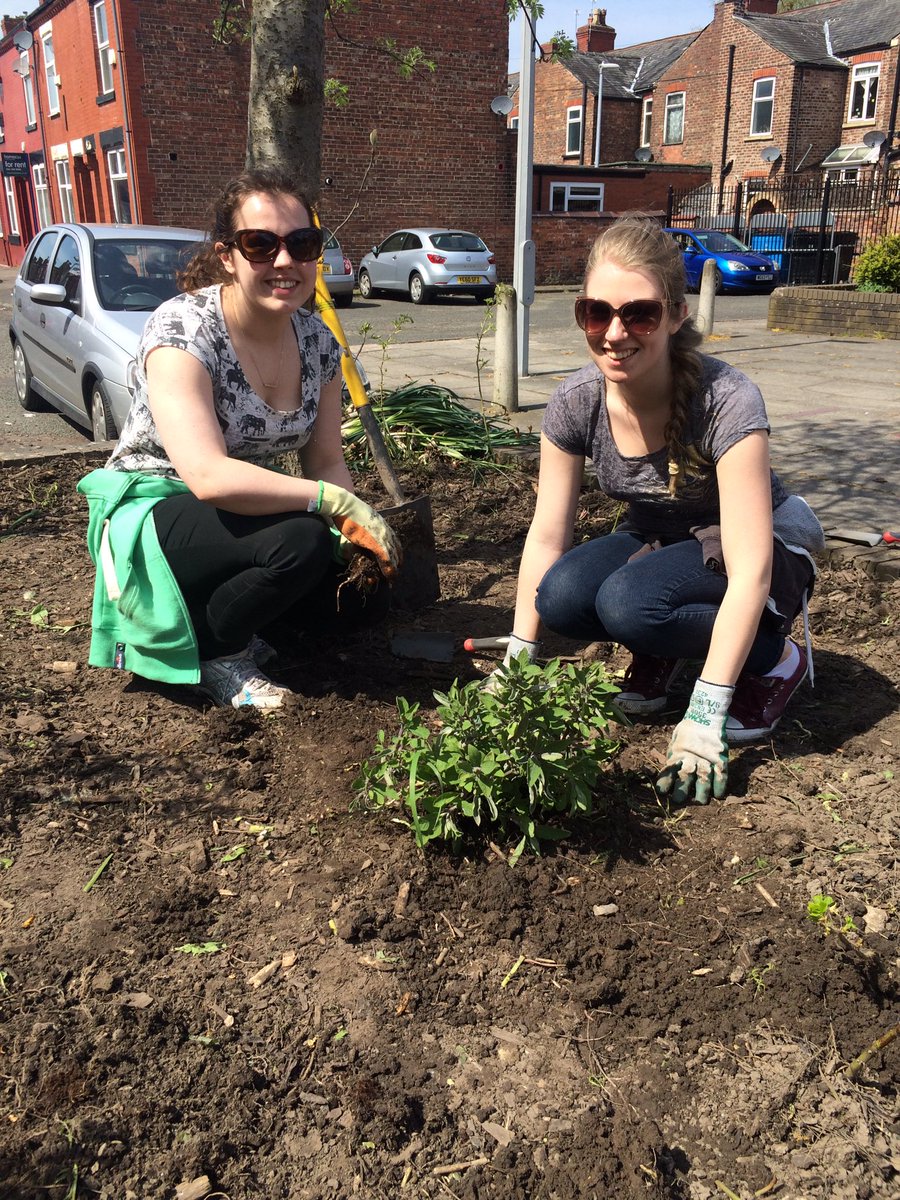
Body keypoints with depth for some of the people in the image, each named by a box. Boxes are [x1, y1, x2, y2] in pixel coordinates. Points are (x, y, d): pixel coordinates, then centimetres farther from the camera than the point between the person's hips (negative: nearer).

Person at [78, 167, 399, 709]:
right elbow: (209, 477, -35)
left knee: (365, 594, -7)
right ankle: (215, 654, -5)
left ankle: (233, 624, 14)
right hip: (152, 515, -6)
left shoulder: (318, 342, -4)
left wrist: (358, 532, -19)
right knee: (301, 541, -32)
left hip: (242, 510, 7)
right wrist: (339, 504, -33)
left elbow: (327, 462, 1)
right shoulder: (183, 328, -24)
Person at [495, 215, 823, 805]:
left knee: (628, 601, -33)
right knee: (561, 595, -26)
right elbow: (546, 538, -10)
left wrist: (704, 714, -35)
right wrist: (517, 661, -10)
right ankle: (661, 654, 6)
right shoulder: (576, 402, -18)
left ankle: (776, 657, -6)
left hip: (770, 551, -4)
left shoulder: (726, 401, -32)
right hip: (661, 540, 4)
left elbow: (749, 572, -33)